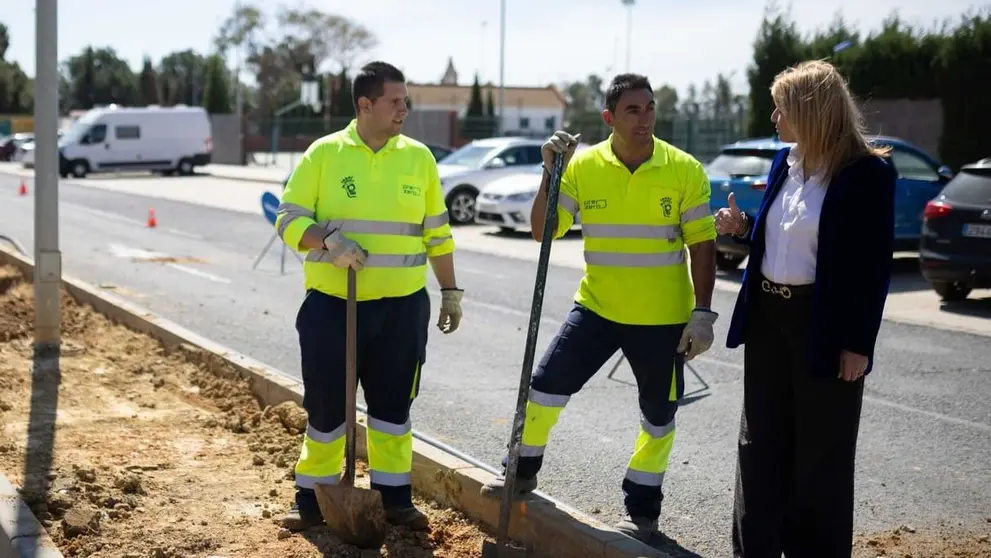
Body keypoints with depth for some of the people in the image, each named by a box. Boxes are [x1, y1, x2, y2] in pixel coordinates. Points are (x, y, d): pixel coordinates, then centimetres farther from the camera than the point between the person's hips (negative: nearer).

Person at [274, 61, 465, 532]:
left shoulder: (418, 156, 5)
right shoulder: (324, 153, -3)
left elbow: (436, 232, 12)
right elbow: (289, 219, -3)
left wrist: (450, 290, 11)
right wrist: (328, 240, -21)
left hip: (402, 306, 2)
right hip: (332, 304, -2)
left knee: (393, 404, 9)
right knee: (326, 404, 5)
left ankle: (394, 496, 21)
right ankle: (314, 496, 20)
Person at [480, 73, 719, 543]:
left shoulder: (685, 170, -10)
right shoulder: (583, 166, -5)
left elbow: (702, 245, -6)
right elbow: (544, 232, -4)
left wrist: (702, 313, -10)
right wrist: (550, 172, -16)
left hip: (663, 318, -1)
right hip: (597, 308, 2)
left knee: (658, 416, 9)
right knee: (546, 386, 3)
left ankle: (642, 508, 27)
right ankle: (523, 470, 28)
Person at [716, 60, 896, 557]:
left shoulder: (867, 173, -13)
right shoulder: (784, 163, 8)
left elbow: (874, 266, -13)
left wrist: (858, 344, -16)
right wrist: (743, 228, 1)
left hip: (823, 325, -7)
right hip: (767, 316, 7)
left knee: (820, 452, 6)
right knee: (761, 442, 13)